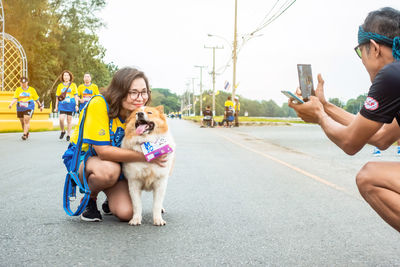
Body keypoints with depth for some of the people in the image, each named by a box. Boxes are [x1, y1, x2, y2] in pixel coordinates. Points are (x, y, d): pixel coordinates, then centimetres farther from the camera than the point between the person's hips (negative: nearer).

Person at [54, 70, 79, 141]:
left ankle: (68, 135, 12)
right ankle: (63, 131, 12)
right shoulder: (60, 85, 10)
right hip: (62, 104, 1)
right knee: (61, 119, -13)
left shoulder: (73, 85, 6)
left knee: (69, 120, 3)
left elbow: (76, 96, 4)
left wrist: (76, 105, -5)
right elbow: (57, 97, 12)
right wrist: (56, 106, 10)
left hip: (71, 104, -1)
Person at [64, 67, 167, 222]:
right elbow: (103, 151, -31)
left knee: (125, 213, -20)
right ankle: (89, 199, -5)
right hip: (84, 158, -3)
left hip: (118, 164, 4)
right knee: (108, 170, -39)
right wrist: (145, 157, -35)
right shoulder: (99, 104, -27)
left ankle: (111, 201, 18)